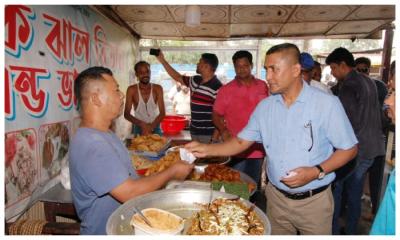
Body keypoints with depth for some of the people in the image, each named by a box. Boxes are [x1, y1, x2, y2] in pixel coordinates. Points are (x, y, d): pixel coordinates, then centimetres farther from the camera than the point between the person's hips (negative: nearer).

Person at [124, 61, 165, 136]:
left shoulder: (157, 88, -7)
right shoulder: (132, 90, -9)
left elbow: (162, 113, -9)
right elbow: (126, 114, -10)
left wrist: (151, 127, -22)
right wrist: (142, 124, -22)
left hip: (155, 127, 1)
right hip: (139, 128, -1)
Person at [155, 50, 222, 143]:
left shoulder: (217, 87, -16)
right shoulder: (195, 81, 8)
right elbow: (178, 77, 23)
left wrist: (214, 138, -21)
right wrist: (162, 60, 22)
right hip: (194, 133, 8)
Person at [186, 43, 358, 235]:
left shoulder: (327, 104, -13)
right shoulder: (265, 106, -1)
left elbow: (349, 149, -7)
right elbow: (242, 141, 1)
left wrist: (316, 172, -21)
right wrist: (207, 149, -12)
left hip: (313, 201, -3)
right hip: (276, 197, 4)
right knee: (275, 235, 19)